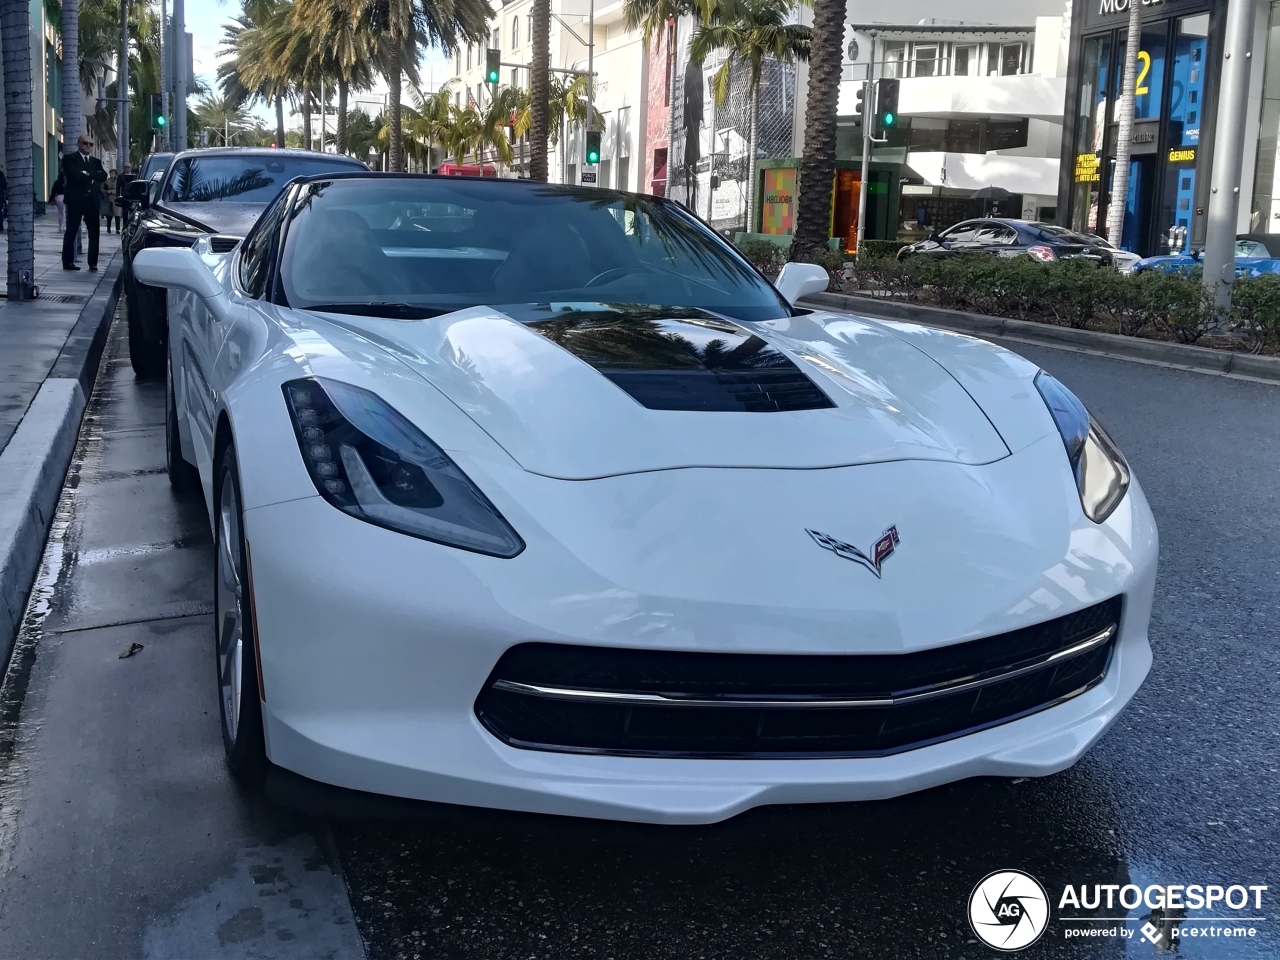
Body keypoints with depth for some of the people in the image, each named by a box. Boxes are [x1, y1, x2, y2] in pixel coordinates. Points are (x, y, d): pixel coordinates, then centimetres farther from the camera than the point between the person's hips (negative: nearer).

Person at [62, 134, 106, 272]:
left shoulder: (96, 161, 18)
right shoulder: (69, 159, 4)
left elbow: (103, 176, 0)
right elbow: (73, 175, -13)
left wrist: (88, 174, -12)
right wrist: (92, 178, -7)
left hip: (92, 201, 4)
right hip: (75, 200, -4)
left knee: (94, 233, 0)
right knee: (71, 232, 0)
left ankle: (93, 263, 3)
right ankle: (67, 262, 1)